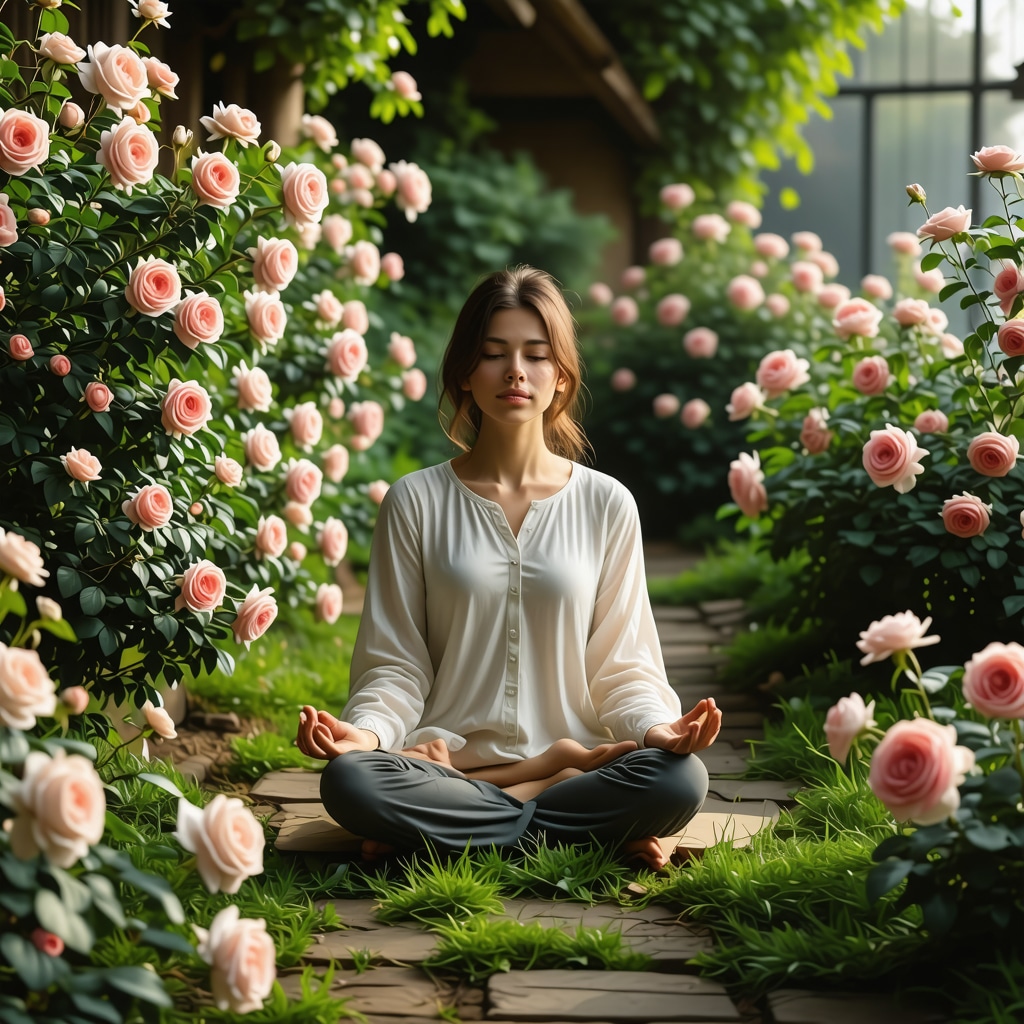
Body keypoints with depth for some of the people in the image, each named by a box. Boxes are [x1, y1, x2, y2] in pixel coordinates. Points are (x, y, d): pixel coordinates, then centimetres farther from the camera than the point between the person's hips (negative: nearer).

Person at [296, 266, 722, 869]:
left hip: (580, 747, 0)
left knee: (681, 779, -31)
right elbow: (395, 664, 4)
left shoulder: (606, 505, 7)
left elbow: (621, 666, 6)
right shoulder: (417, 502, 6)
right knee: (348, 781, -32)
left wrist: (657, 726, -15)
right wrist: (366, 730, -18)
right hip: (441, 761, 0)